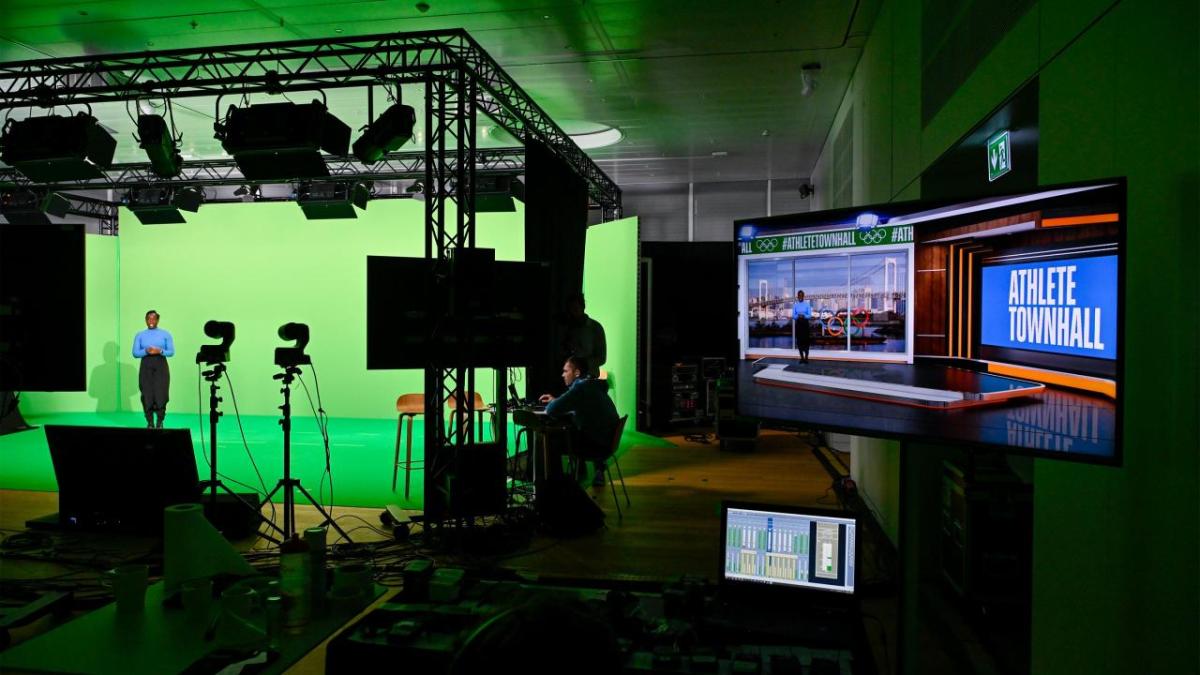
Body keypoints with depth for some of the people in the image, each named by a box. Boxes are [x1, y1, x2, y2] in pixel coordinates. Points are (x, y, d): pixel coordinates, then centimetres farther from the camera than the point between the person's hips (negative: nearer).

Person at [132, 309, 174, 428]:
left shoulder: (165, 334, 6)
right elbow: (135, 353, 4)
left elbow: (171, 352, 1)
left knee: (161, 394, -7)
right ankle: (150, 422, 6)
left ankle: (159, 422, 5)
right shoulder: (139, 335, 10)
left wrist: (160, 351, -17)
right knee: (147, 395, -2)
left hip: (161, 366, -1)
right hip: (146, 367, 1)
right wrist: (146, 351, -15)